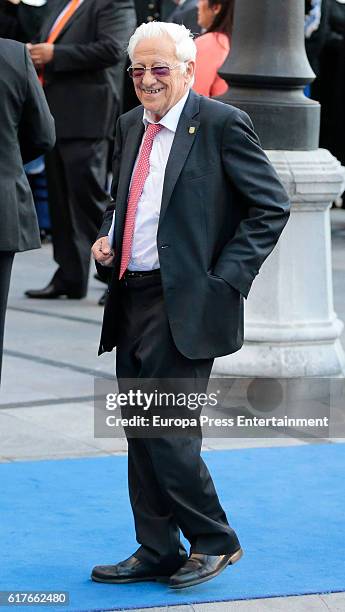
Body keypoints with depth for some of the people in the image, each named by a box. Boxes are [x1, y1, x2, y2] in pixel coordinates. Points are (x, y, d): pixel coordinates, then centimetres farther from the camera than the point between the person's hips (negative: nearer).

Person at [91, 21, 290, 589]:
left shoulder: (222, 125, -8)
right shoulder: (129, 127, 14)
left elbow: (272, 206, -7)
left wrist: (225, 278, -12)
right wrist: (106, 237, 7)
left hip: (186, 304, -7)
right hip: (132, 301, 8)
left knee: (167, 431, -10)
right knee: (140, 435, 10)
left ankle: (214, 542, 9)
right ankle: (157, 553, 21)